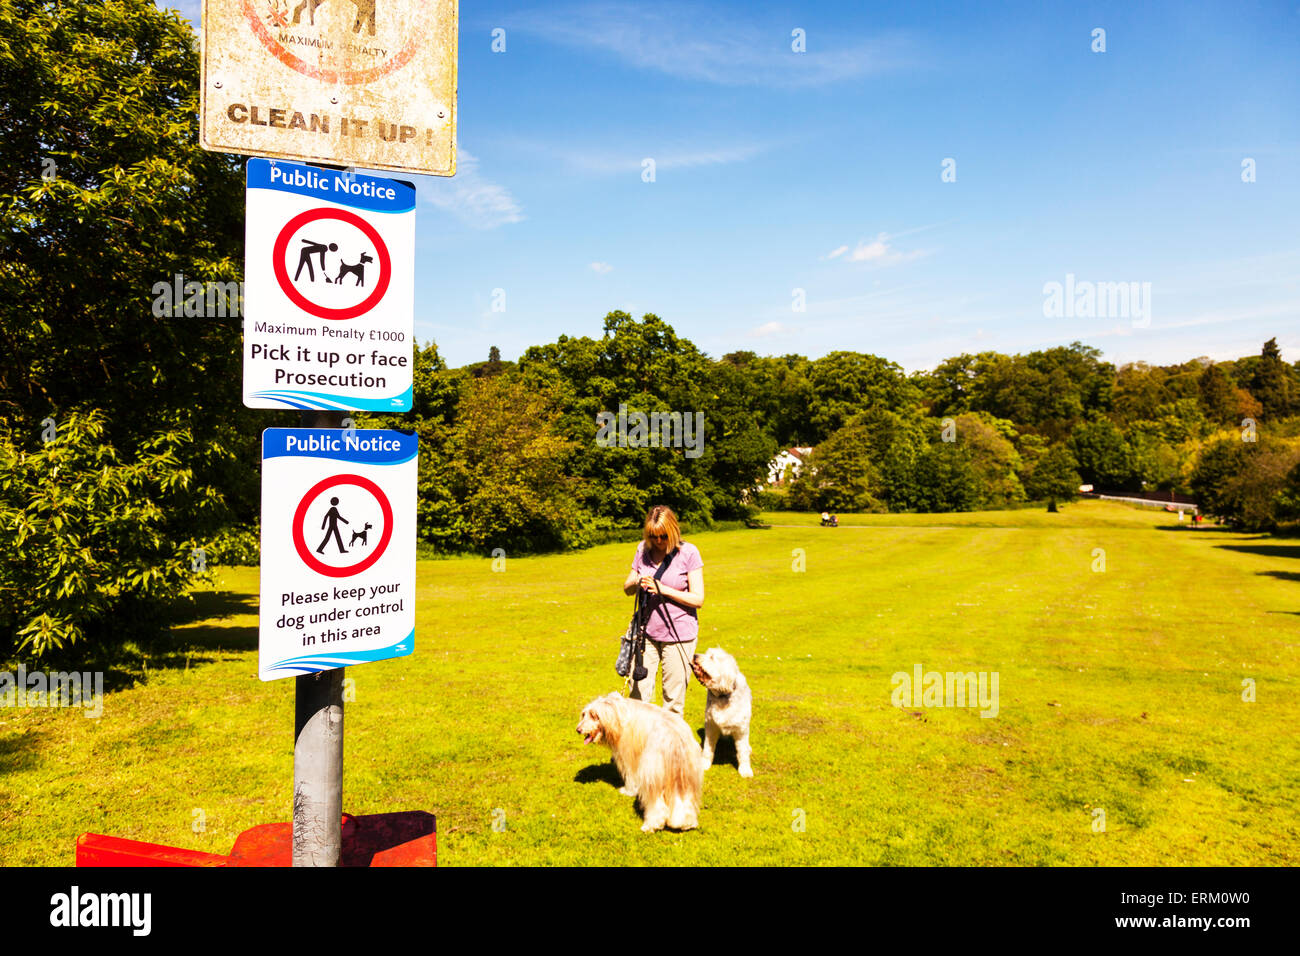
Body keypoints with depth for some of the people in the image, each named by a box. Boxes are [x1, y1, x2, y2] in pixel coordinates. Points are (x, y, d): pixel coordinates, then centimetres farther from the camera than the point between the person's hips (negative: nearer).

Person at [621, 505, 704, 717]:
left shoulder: (688, 552, -8)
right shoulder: (643, 549, 3)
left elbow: (698, 599, -9)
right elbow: (627, 588, 11)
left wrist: (663, 589, -18)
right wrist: (637, 583, -12)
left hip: (678, 634, -3)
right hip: (647, 631, 4)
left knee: (673, 698, 5)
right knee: (638, 692, 5)